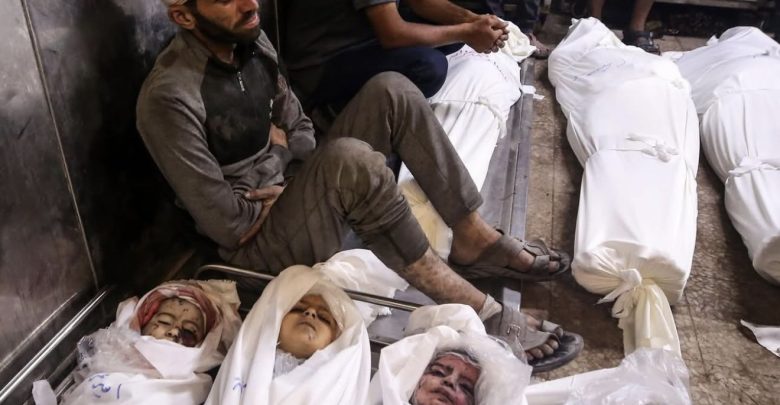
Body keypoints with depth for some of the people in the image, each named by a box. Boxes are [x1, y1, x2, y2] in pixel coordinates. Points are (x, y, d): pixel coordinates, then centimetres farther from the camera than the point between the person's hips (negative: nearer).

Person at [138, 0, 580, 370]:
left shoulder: (250, 39, 1)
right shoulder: (169, 98, -23)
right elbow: (229, 227, -20)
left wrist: (272, 156, -9)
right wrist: (277, 191, -6)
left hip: (296, 192, 7)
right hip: (260, 242, -7)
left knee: (390, 90, -12)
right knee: (349, 161, -38)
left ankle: (475, 238, -8)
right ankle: (474, 309, -25)